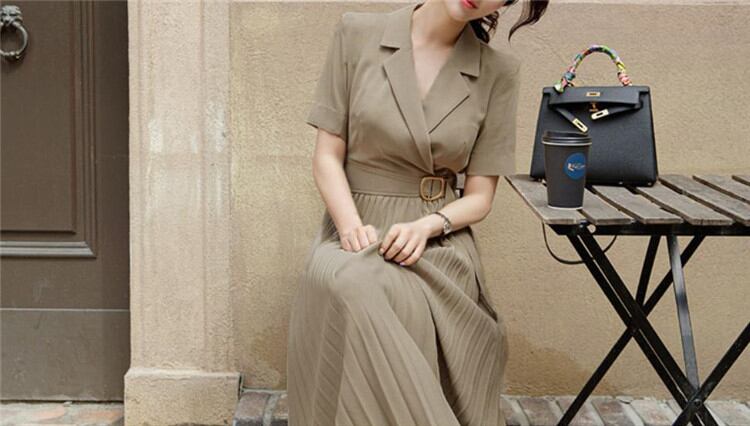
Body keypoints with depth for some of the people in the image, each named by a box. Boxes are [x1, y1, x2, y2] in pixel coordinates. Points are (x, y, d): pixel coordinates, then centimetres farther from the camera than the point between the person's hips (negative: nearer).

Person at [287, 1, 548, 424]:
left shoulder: (500, 71, 3)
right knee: (346, 289, -35)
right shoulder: (357, 35, 1)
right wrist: (352, 226, -17)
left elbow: (480, 197, 4)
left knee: (398, 299, -34)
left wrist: (426, 225, -17)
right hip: (357, 231, 0)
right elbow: (328, 156, 2)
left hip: (440, 243, 0)